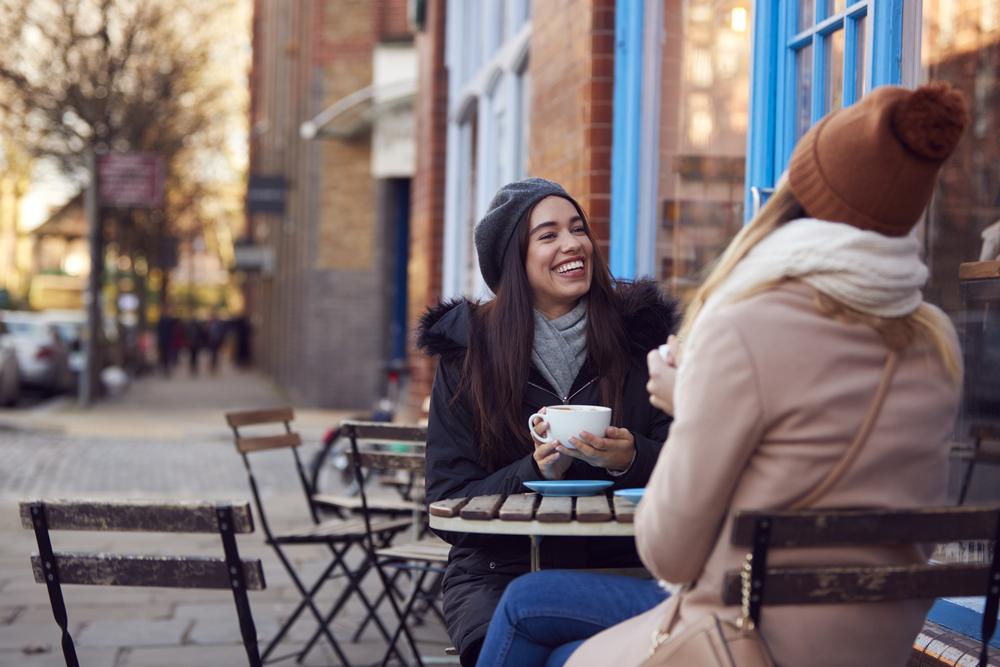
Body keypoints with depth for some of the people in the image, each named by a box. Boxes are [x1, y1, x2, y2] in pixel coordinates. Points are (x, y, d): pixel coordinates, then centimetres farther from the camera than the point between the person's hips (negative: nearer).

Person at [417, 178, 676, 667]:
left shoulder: (637, 333, 7)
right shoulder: (467, 352, 5)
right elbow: (449, 506, 1)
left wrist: (632, 459, -18)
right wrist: (536, 472, -16)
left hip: (619, 567, 0)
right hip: (501, 570, 0)